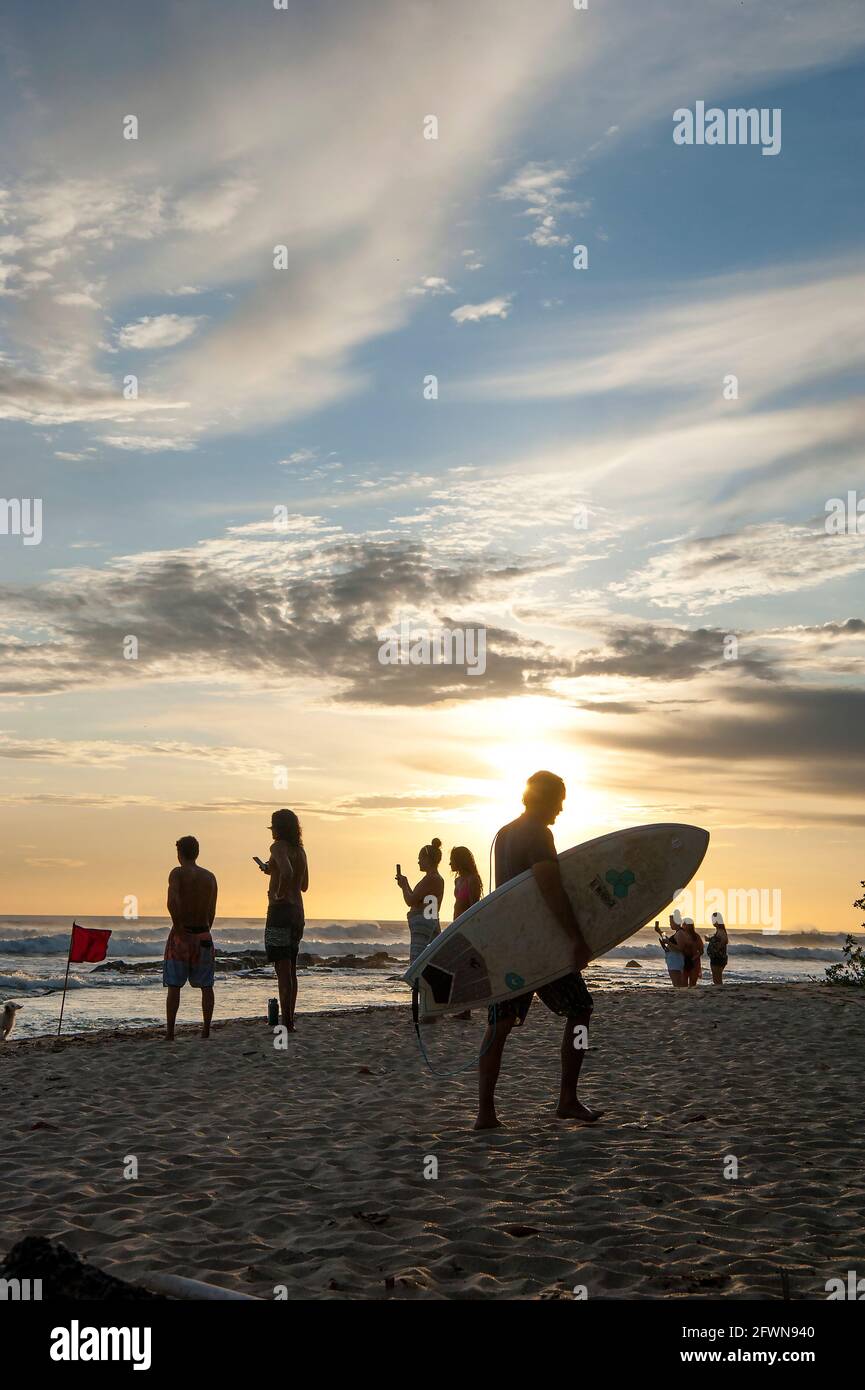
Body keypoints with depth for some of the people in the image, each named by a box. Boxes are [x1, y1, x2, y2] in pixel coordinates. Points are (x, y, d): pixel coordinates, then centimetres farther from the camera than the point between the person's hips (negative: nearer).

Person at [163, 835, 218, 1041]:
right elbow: (212, 912, 7)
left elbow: (172, 902, -23)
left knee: (174, 986, 2)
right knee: (206, 986, 10)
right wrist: (203, 933, 12)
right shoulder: (210, 877, 8)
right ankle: (206, 1031, 7)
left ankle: (170, 1033, 0)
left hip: (181, 934, -3)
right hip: (203, 935, 4)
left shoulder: (177, 873, -7)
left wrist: (179, 929, -17)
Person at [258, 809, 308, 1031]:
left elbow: (287, 872, -31)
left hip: (280, 910, -9)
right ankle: (290, 1020, 17)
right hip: (297, 912, 9)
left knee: (283, 970, -8)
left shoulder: (278, 847, -11)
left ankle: (286, 1023, -9)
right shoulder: (300, 850, 14)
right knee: (291, 970, 14)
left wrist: (279, 893, -17)